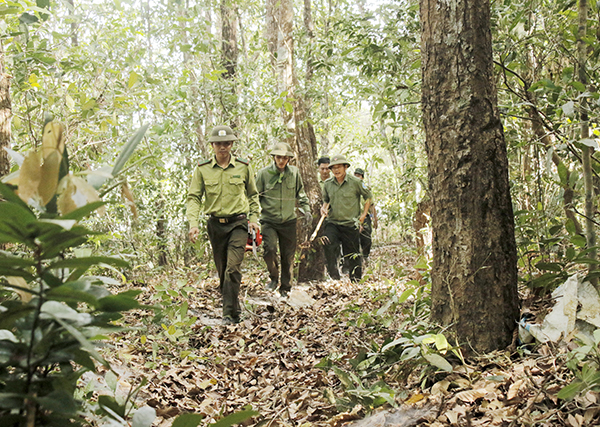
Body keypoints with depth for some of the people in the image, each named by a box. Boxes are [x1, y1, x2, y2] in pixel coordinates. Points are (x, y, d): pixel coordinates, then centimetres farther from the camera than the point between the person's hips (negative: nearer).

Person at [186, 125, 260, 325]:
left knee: (233, 267, -16)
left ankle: (229, 314, -12)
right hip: (215, 224, 2)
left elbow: (252, 195, 14)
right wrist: (193, 223, -13)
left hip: (238, 223, -2)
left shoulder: (243, 167, 1)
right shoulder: (202, 169, 0)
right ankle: (234, 309, 26)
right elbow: (194, 197, 0)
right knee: (222, 271, 11)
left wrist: (254, 218, 5)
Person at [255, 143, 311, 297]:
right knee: (269, 249, -22)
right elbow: (255, 196, 3)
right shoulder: (263, 173, -5)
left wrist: (306, 210, 7)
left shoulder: (294, 172, 3)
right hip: (269, 221, -2)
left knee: (288, 256, 8)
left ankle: (286, 288, 25)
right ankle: (273, 277, 7)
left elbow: (301, 194, 16)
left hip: (289, 221, 2)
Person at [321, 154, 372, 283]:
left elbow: (368, 197, 8)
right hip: (333, 223, 2)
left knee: (353, 255, 5)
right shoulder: (328, 184, 6)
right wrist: (324, 207, 2)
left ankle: (355, 280, 23)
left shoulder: (355, 182, -4)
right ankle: (334, 275, -13)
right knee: (327, 244, -25)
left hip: (351, 224, -2)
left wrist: (363, 215, 3)